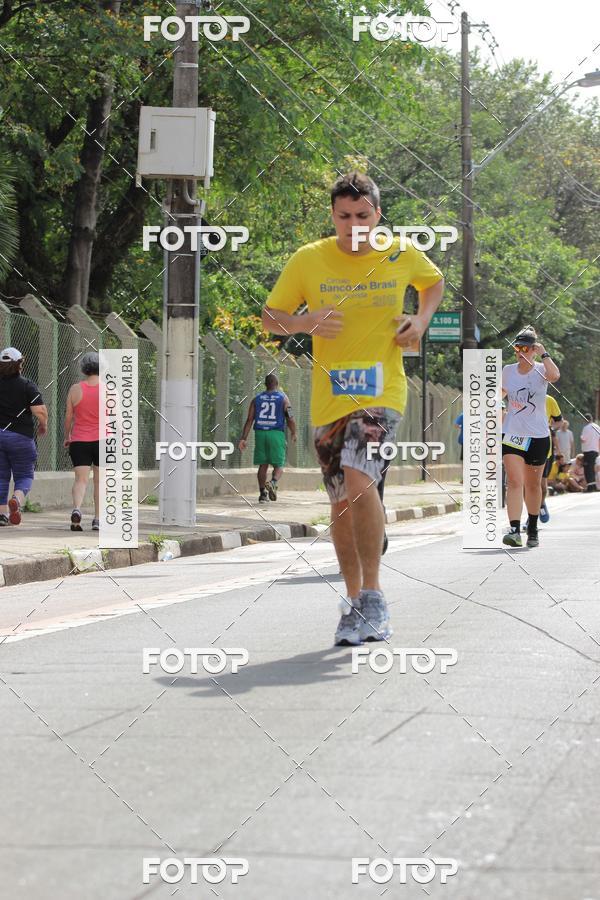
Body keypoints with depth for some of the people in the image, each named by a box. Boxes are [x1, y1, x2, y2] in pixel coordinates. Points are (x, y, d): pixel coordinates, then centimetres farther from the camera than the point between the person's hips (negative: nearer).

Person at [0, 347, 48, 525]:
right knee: (24, 475, 7)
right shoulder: (28, 386, -7)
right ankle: (17, 499, -20)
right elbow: (40, 412, -14)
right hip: (21, 437, -3)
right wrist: (43, 425, 6)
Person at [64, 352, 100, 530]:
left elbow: (68, 416, 4)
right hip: (103, 441, 0)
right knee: (100, 481, 10)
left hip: (79, 441, 0)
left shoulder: (75, 389, 0)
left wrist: (66, 436, 18)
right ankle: (97, 519, 10)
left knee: (81, 479, -4)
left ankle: (77, 508, -30)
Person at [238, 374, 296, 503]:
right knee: (278, 465, 3)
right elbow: (290, 418, -3)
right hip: (277, 434, -3)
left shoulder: (257, 399, 10)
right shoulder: (283, 398, 3)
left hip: (260, 434, 3)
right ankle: (273, 483, -25)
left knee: (263, 465, 10)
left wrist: (244, 438, 2)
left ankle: (262, 493, 7)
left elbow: (249, 420, 4)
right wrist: (293, 434, 13)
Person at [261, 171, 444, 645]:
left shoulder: (402, 254, 0)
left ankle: (373, 598, -18)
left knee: (359, 480, -24)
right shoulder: (308, 260, -2)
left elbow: (434, 281, 22)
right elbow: (270, 318, 5)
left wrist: (421, 320, 3)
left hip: (382, 392, -2)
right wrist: (304, 322, -16)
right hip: (329, 398, 3)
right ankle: (355, 601, 23)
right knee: (342, 502, 8)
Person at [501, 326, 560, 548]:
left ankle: (532, 528, 32)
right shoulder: (508, 370, 3)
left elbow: (554, 375, -30)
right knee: (514, 482, -15)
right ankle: (515, 530, -23)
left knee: (533, 485, 12)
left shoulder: (540, 370, -5)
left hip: (538, 436, -1)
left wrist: (544, 353, -22)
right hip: (512, 435, 1)